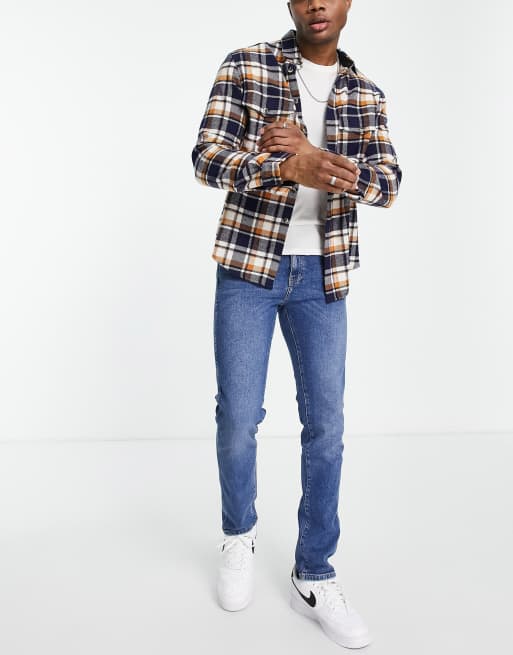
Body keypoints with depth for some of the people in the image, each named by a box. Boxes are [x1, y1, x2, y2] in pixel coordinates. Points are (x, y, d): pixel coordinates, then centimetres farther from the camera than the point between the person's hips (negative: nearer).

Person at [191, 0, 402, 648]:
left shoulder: (367, 95, 7)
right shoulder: (245, 67, 0)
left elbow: (387, 183, -5)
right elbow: (207, 157, -11)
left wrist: (313, 154, -21)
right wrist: (288, 167, -28)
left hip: (322, 275, 3)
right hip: (249, 266, -2)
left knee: (326, 425, 2)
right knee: (239, 417, 2)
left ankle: (314, 576, 18)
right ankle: (239, 535, 32)